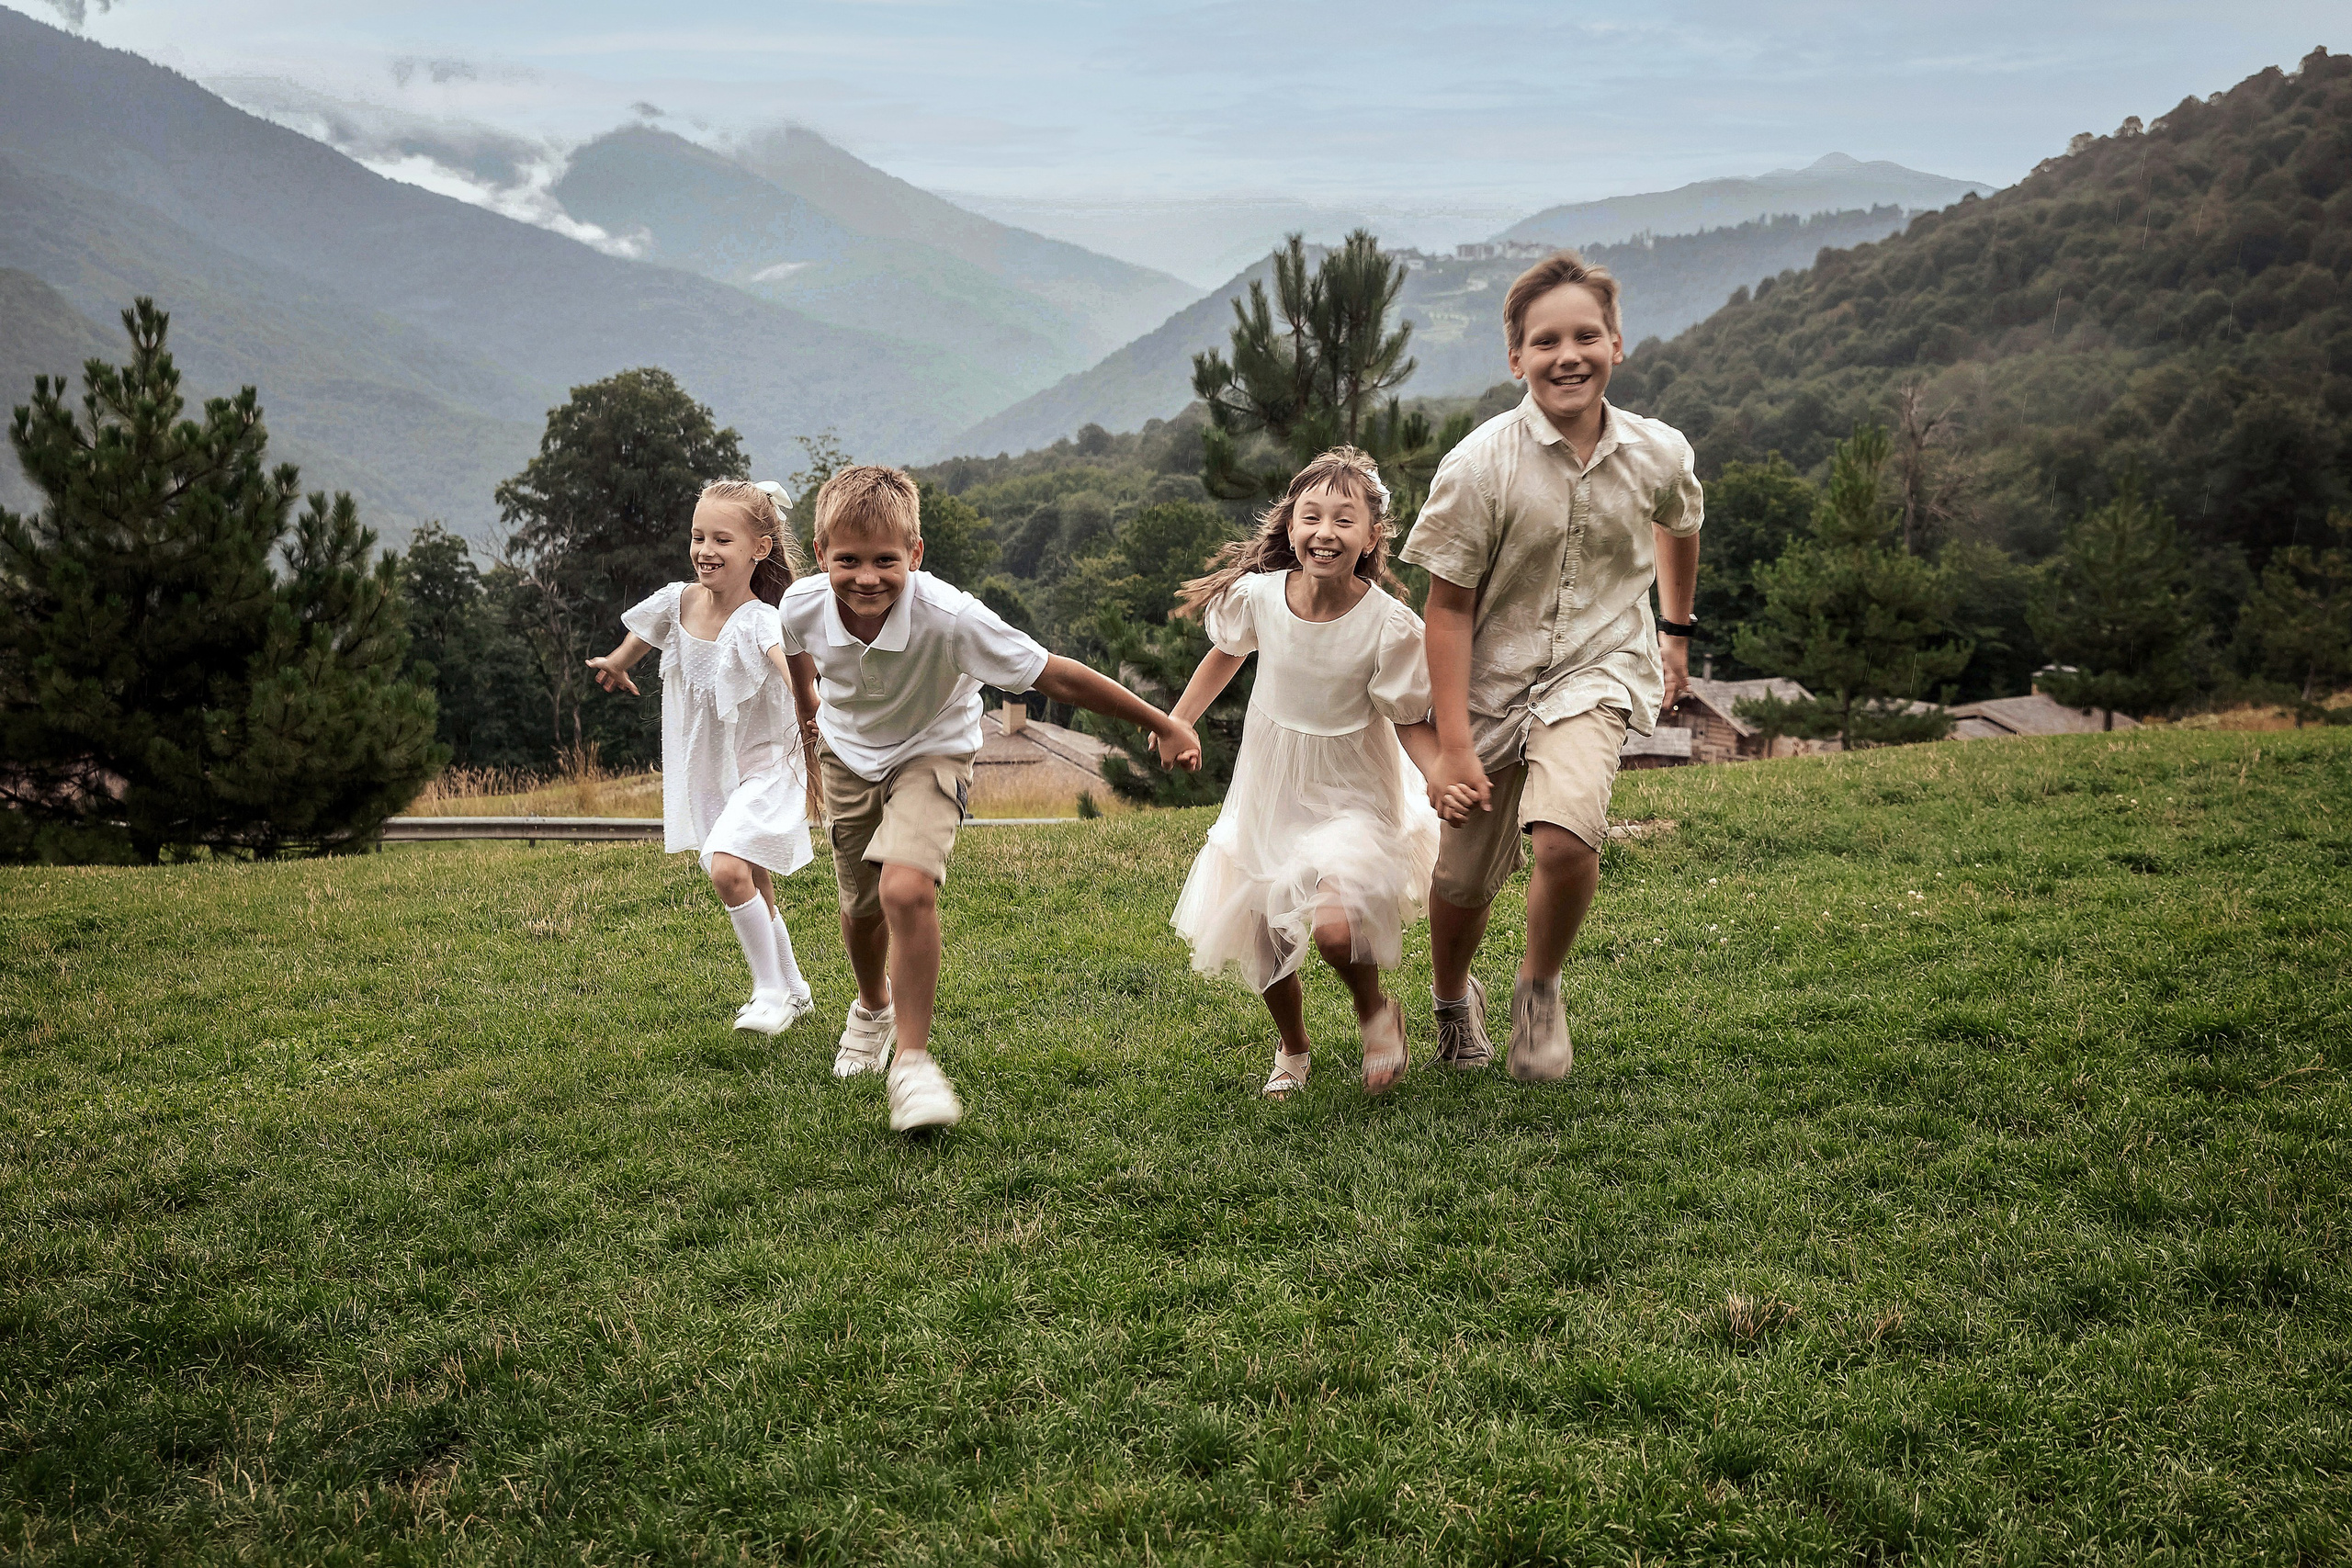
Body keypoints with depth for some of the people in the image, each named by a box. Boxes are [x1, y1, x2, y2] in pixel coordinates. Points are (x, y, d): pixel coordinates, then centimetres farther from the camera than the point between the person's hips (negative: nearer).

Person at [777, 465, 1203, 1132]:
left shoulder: (950, 617, -37)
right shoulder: (803, 605, -25)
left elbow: (1055, 677, -30)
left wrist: (1163, 726, -24)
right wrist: (807, 717, 21)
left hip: (929, 754, -4)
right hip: (847, 755, 4)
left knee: (906, 888, -28)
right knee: (861, 906, 16)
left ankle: (911, 1059, -13)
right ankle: (872, 1007, 51)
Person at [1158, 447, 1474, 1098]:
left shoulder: (1391, 625, -22)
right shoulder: (1257, 596, -13)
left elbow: (1411, 723, -11)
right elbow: (1226, 654, 10)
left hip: (1354, 797, -4)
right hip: (1270, 794, 4)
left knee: (1335, 927, -27)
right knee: (1260, 941, 9)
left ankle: (1375, 1010, 9)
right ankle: (1292, 1050, 41)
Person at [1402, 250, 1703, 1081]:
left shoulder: (1657, 453, -6)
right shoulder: (1480, 465, -15)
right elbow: (1448, 607, -12)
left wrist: (1676, 628, 30)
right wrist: (1453, 745, -16)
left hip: (1597, 674, 1)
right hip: (1491, 682, 0)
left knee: (1565, 838, -26)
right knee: (1462, 878, 9)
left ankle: (1539, 989, 5)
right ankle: (1452, 1000, 44)